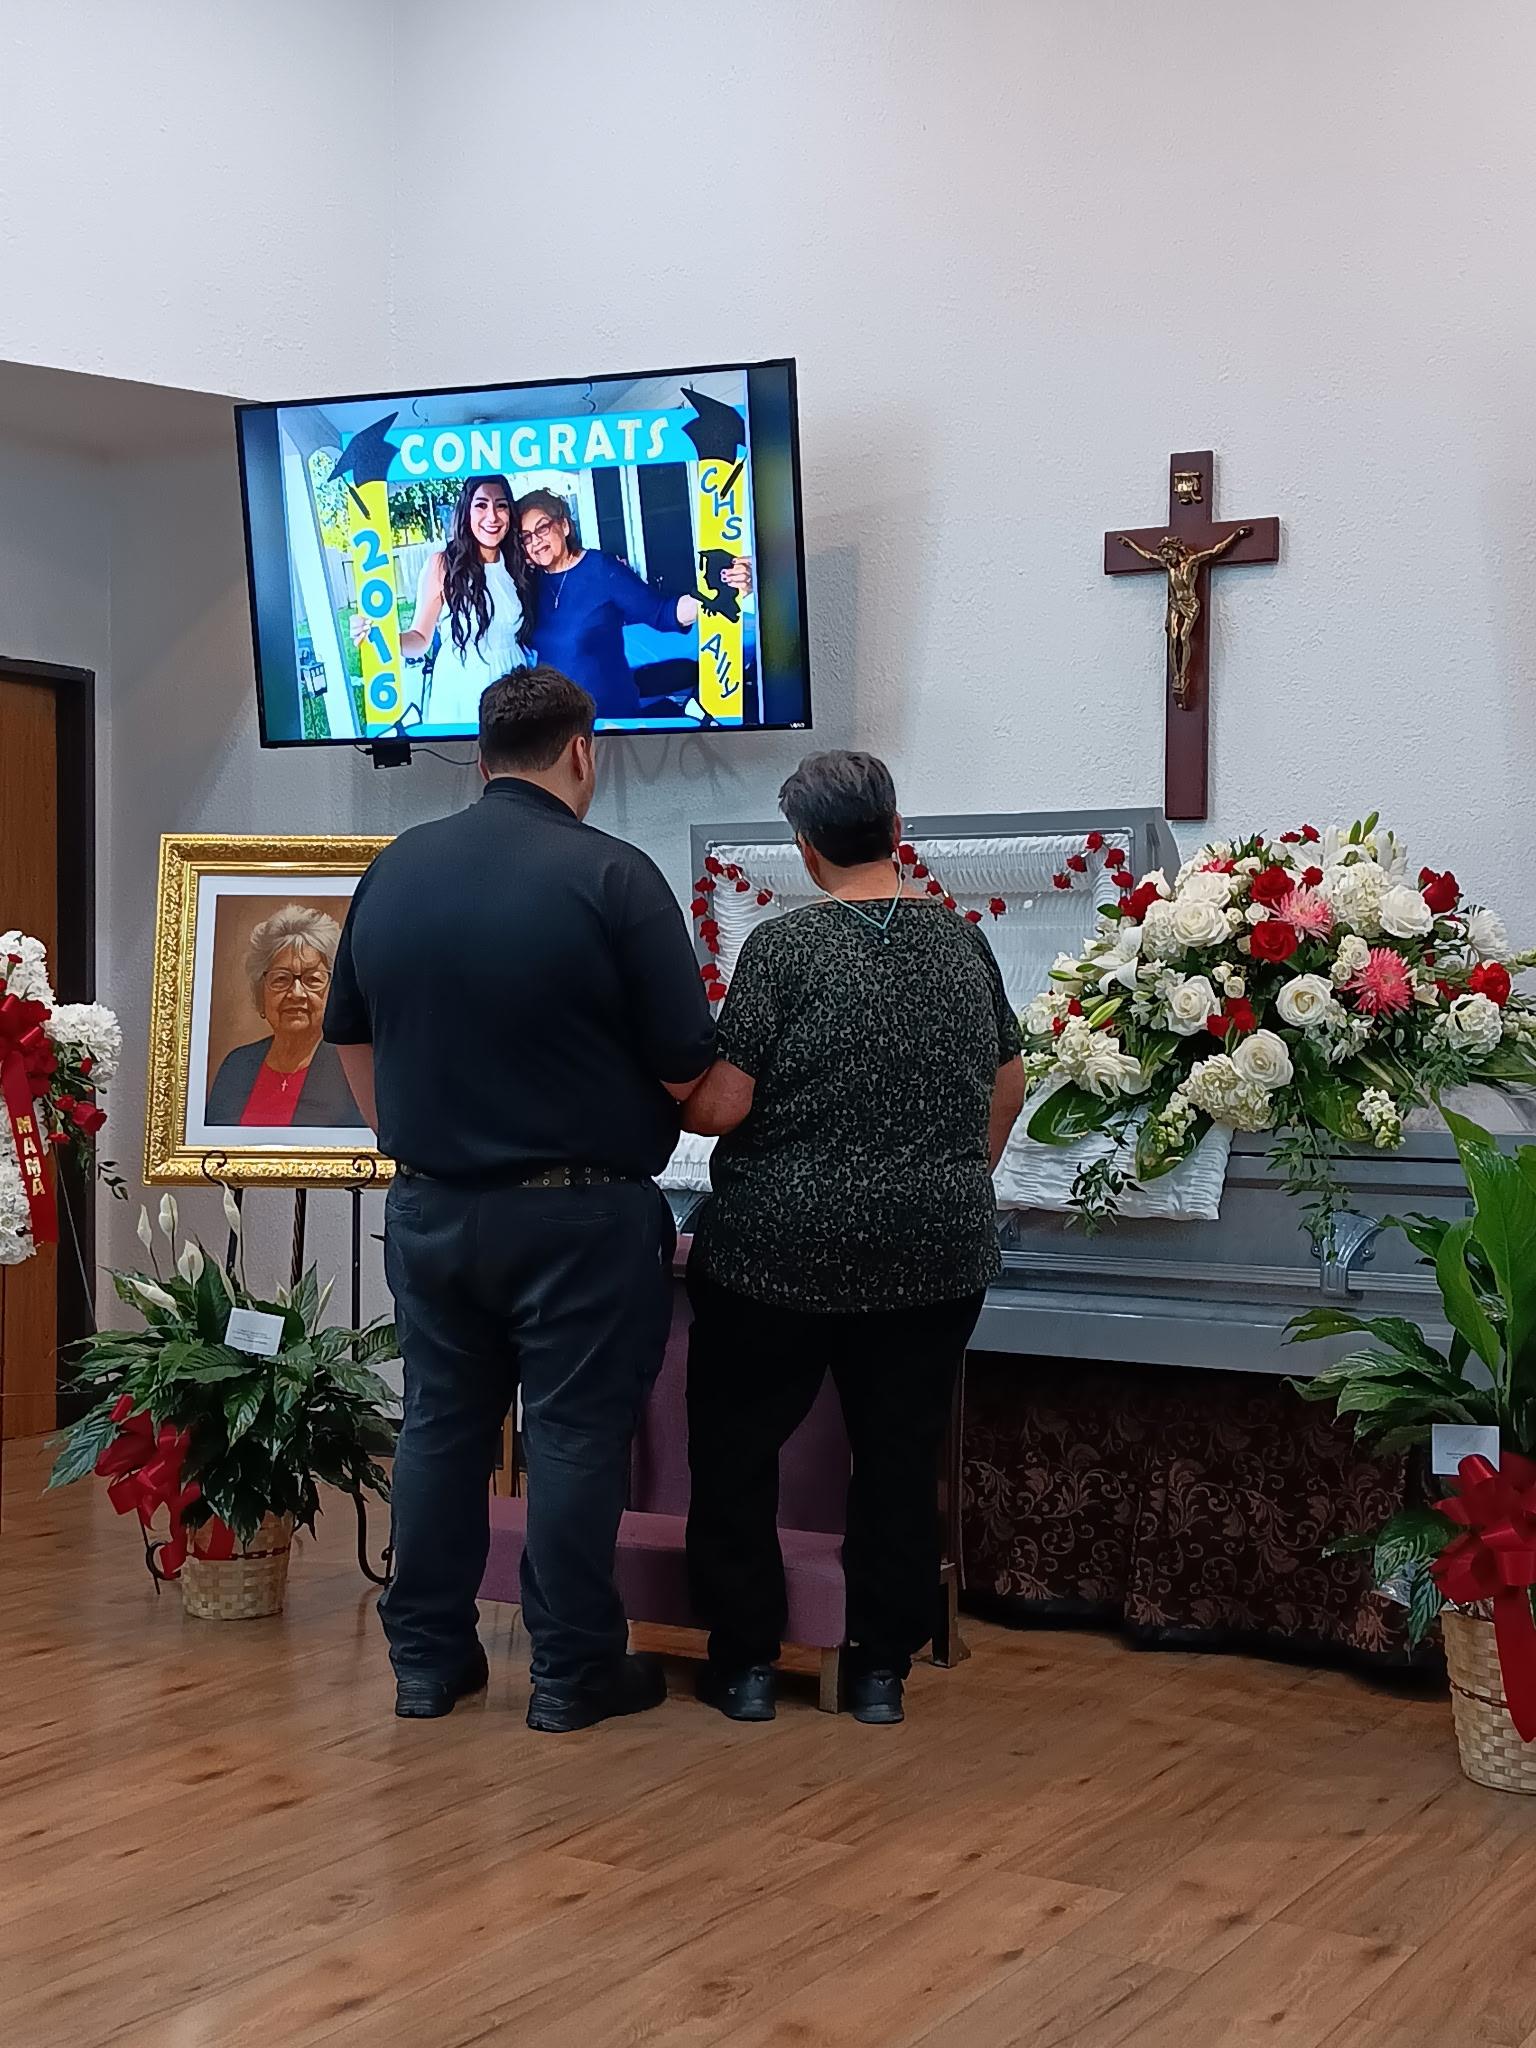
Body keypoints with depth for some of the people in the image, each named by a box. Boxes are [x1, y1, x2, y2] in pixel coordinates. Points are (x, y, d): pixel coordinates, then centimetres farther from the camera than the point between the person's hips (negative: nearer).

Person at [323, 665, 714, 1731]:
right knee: (575, 1438, 4)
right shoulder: (613, 876, -13)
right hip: (575, 1215, -5)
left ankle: (428, 1656, 22)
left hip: (429, 1206, 5)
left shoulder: (394, 870, 4)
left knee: (442, 1427, 14)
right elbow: (686, 1069, -11)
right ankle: (573, 1674, 12)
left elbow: (352, 1036, 14)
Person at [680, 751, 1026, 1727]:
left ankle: (746, 1661, 14)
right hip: (938, 1251, 4)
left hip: (784, 1251, -4)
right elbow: (1009, 1086, 15)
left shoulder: (785, 947, -11)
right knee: (902, 1456, 12)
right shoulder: (964, 942, 5)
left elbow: (720, 1106, -13)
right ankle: (884, 1668, 17)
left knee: (738, 1450, 11)